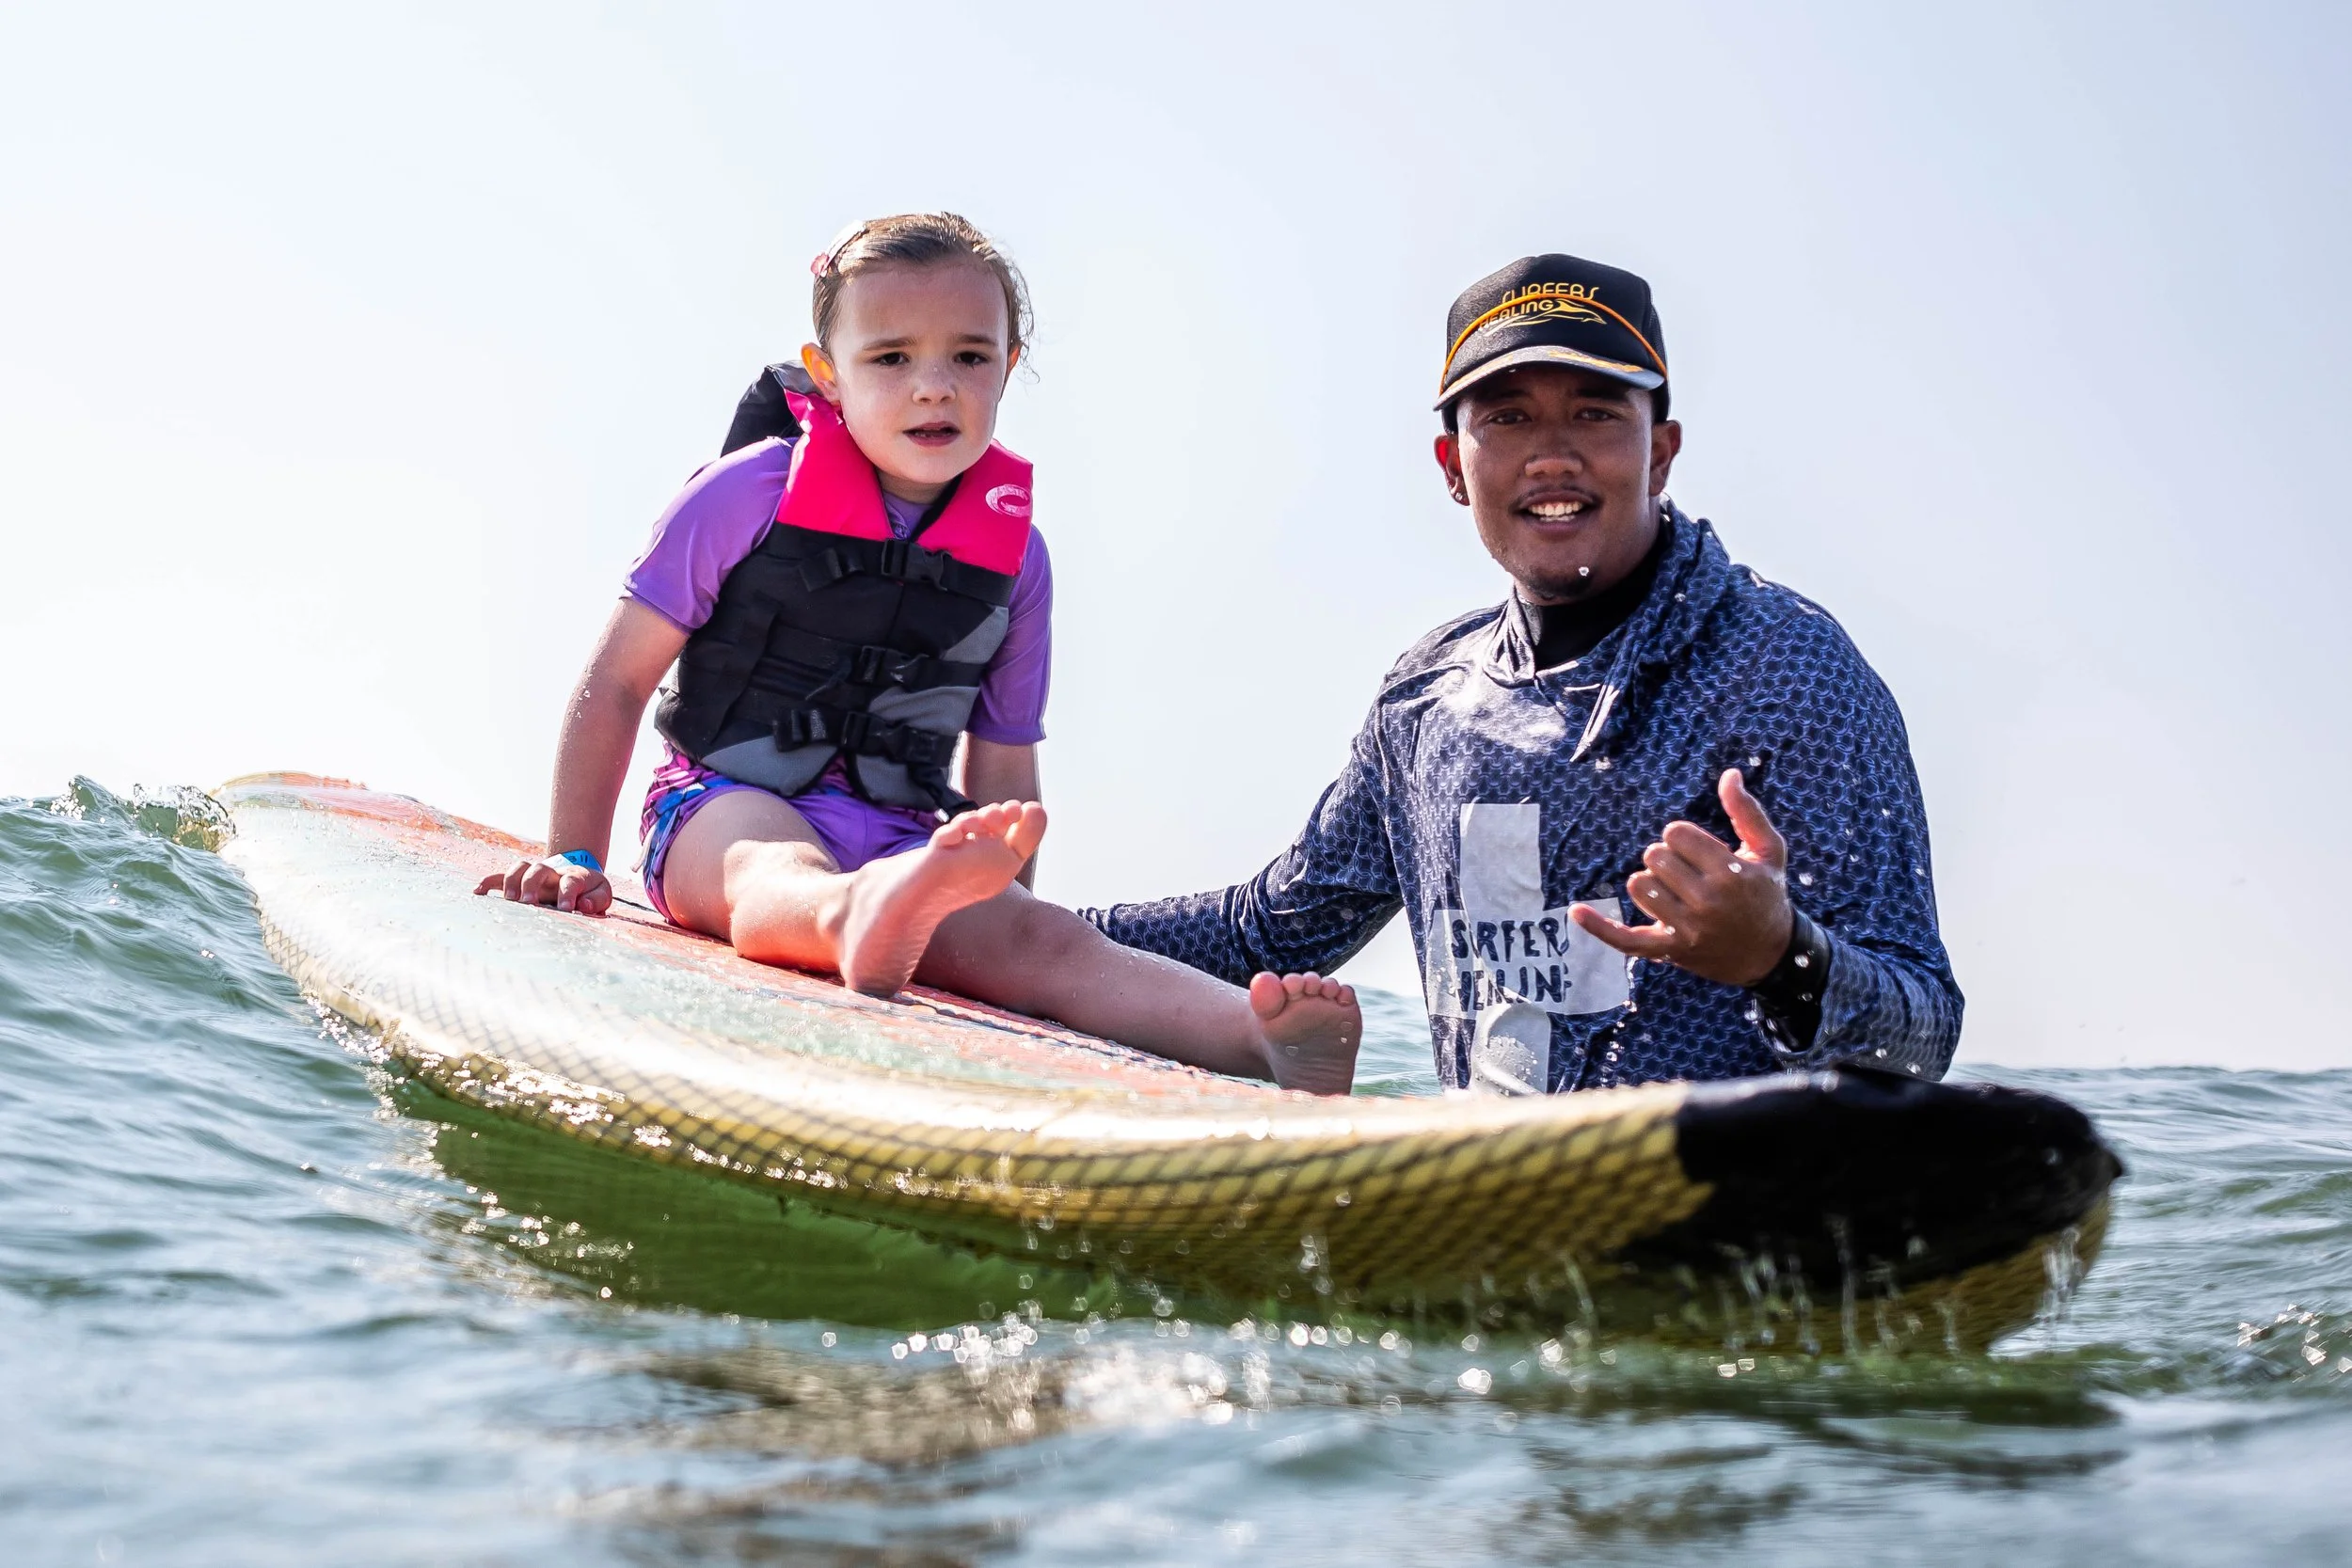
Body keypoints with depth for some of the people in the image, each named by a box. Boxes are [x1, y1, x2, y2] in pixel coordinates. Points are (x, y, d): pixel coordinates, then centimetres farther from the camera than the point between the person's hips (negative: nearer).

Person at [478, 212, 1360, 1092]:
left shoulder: (1014, 557, 8)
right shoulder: (751, 493, -1)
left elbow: (1002, 772, 17)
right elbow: (618, 680, 4)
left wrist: (986, 899, 9)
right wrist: (575, 860, 1)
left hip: (901, 839, 2)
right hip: (725, 805, -2)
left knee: (1042, 939, -27)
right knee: (780, 869, -39)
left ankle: (1259, 1038, -53)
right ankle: (862, 922, -75)